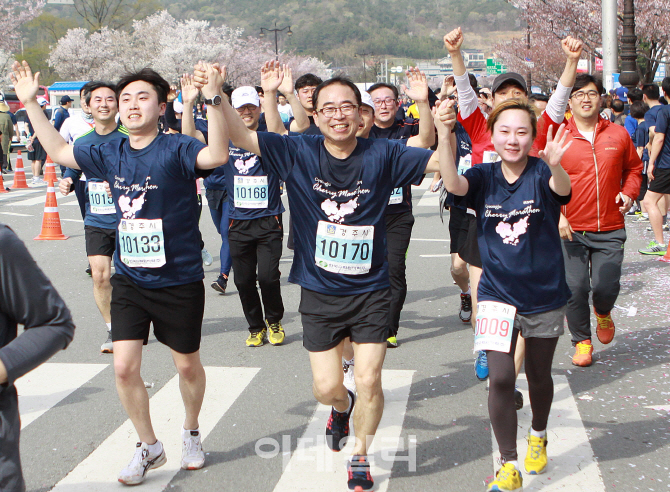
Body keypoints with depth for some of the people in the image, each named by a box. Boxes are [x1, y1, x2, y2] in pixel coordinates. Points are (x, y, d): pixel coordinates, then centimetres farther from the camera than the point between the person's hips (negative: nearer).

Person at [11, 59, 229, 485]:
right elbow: (60, 151, 18)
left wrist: (213, 98, -45)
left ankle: (191, 434, 39)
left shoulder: (175, 150, -14)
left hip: (179, 281, -4)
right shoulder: (111, 155, 2)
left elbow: (217, 155, -34)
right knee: (124, 367, -1)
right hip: (129, 279, 4)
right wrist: (30, 103, 15)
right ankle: (149, 447, 20)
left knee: (187, 364, 13)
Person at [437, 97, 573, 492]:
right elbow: (453, 185, -26)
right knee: (500, 378, -10)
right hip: (498, 293, 1)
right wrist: (445, 140, -44)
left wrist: (555, 165, -59)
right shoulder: (485, 177, -5)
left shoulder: (541, 173, -12)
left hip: (545, 294, 0)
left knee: (539, 375, 17)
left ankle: (538, 437, 46)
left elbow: (562, 188, -35)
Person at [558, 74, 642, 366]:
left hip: (610, 230, 2)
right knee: (575, 288, -2)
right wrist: (556, 215, -14)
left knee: (607, 287, -1)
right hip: (571, 230, -1)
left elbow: (634, 168, 19)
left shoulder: (618, 134, 5)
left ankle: (603, 313, 36)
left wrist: (629, 193, 1)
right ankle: (582, 341, 19)